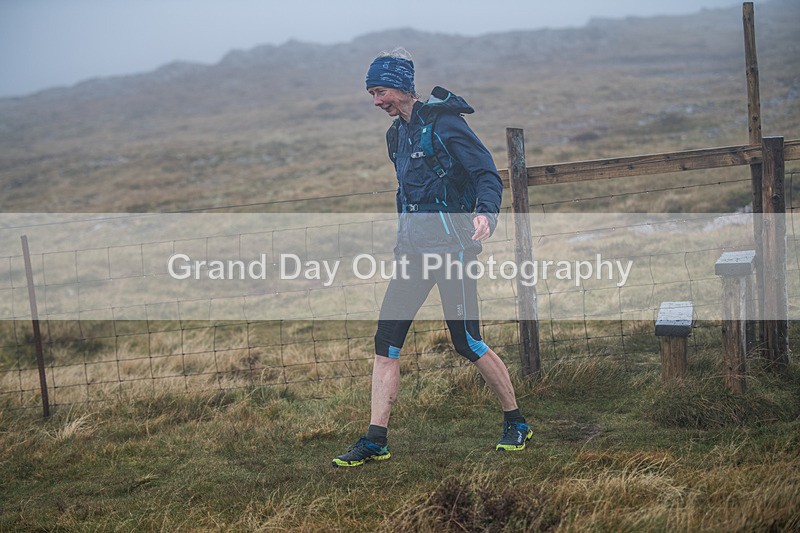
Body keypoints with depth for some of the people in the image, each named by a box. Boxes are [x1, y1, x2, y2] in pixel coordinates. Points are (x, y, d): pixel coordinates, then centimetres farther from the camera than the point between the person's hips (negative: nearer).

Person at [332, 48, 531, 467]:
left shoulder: (444, 123, -11)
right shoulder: (398, 134, 14)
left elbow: (488, 175, -16)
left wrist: (485, 213, -34)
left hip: (451, 245, -8)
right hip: (415, 248, 8)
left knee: (467, 342, -3)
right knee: (386, 340, -1)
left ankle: (516, 424, 17)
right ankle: (375, 441, 3)